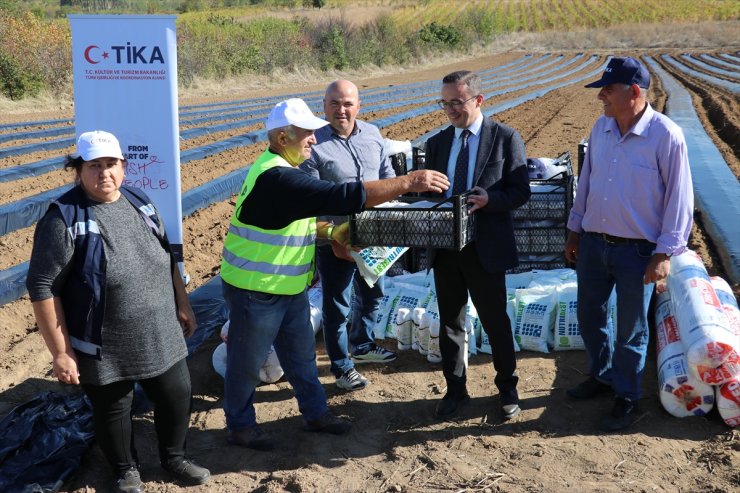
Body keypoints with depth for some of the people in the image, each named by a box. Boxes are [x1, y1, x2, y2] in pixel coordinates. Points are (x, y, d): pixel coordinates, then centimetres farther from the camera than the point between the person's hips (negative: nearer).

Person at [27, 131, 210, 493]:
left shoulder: (140, 202, 2)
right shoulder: (64, 218, -18)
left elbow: (167, 259, 14)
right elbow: (42, 287, -17)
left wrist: (182, 304, 16)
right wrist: (60, 353, -17)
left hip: (160, 337, 6)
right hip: (103, 349, -5)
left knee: (177, 395, 17)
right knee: (112, 411, 15)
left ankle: (173, 457, 44)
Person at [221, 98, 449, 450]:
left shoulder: (283, 172, 6)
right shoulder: (277, 179, -29)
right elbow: (344, 196, -36)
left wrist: (333, 232, 1)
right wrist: (410, 182, -33)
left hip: (290, 288, 10)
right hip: (257, 291, -10)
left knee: (301, 355, 20)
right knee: (247, 361, 10)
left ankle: (316, 413, 36)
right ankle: (240, 425, 27)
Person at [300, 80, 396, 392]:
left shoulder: (373, 134, 1)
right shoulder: (314, 145, -16)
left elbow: (387, 174, 12)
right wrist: (333, 239, -23)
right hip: (335, 241, -6)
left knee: (371, 295, 24)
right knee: (336, 306, 8)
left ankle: (363, 346, 48)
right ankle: (341, 366, 26)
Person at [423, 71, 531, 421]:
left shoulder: (505, 138, -5)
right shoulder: (437, 143, 8)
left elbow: (521, 192, -7)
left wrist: (487, 199, -25)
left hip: (485, 248, -4)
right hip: (445, 246, 4)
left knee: (495, 321, 9)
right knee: (450, 323, 13)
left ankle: (507, 389, 28)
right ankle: (455, 390, 29)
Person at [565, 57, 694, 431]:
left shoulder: (666, 136, -17)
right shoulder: (601, 128, 1)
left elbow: (678, 199, -12)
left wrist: (665, 253, -13)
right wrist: (575, 229, 15)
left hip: (636, 251, -6)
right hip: (593, 243, 6)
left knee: (630, 330, 9)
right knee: (589, 316, 18)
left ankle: (627, 398, 27)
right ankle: (602, 375, 42)